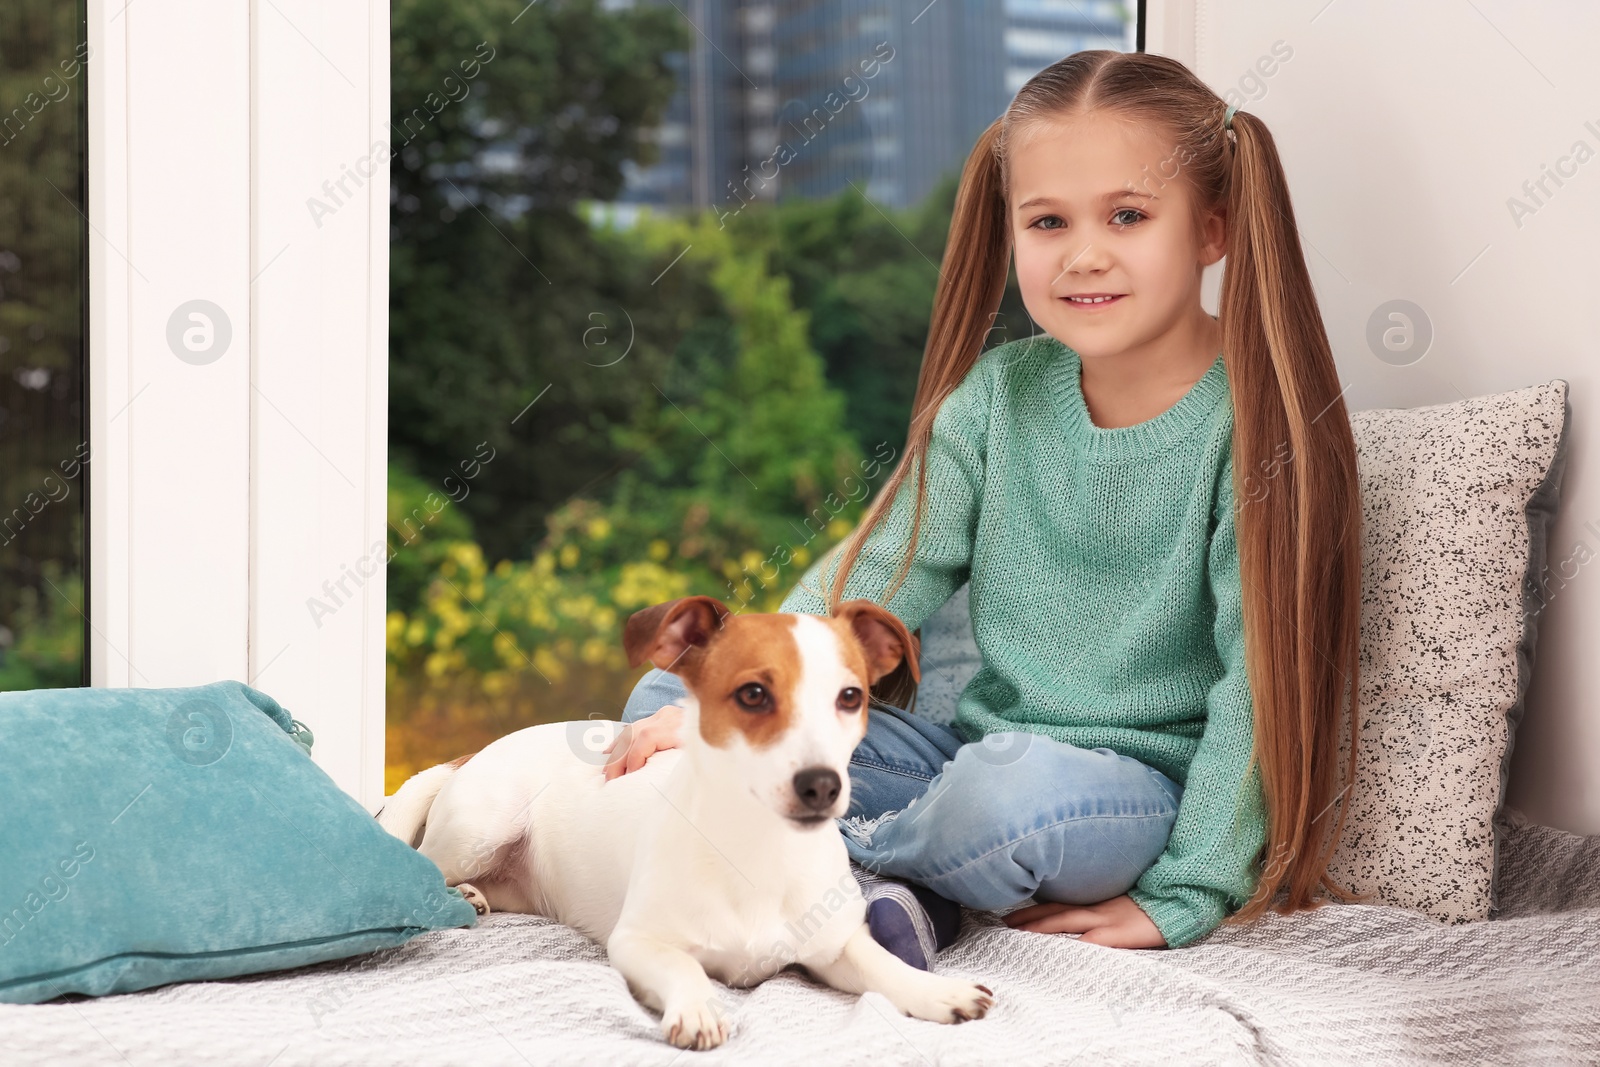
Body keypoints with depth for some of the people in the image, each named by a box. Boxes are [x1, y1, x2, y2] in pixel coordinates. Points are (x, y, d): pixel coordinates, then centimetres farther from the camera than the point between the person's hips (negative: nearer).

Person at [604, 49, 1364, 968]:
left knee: (1021, 794, -40)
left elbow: (1266, 673, -16)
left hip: (1135, 786, -5)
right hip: (966, 746, 5)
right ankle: (892, 891, -21)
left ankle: (848, 853, -8)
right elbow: (876, 576, 0)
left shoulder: (1259, 424, -13)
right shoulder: (997, 395, 2)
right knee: (668, 699, -3)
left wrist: (1182, 899, -20)